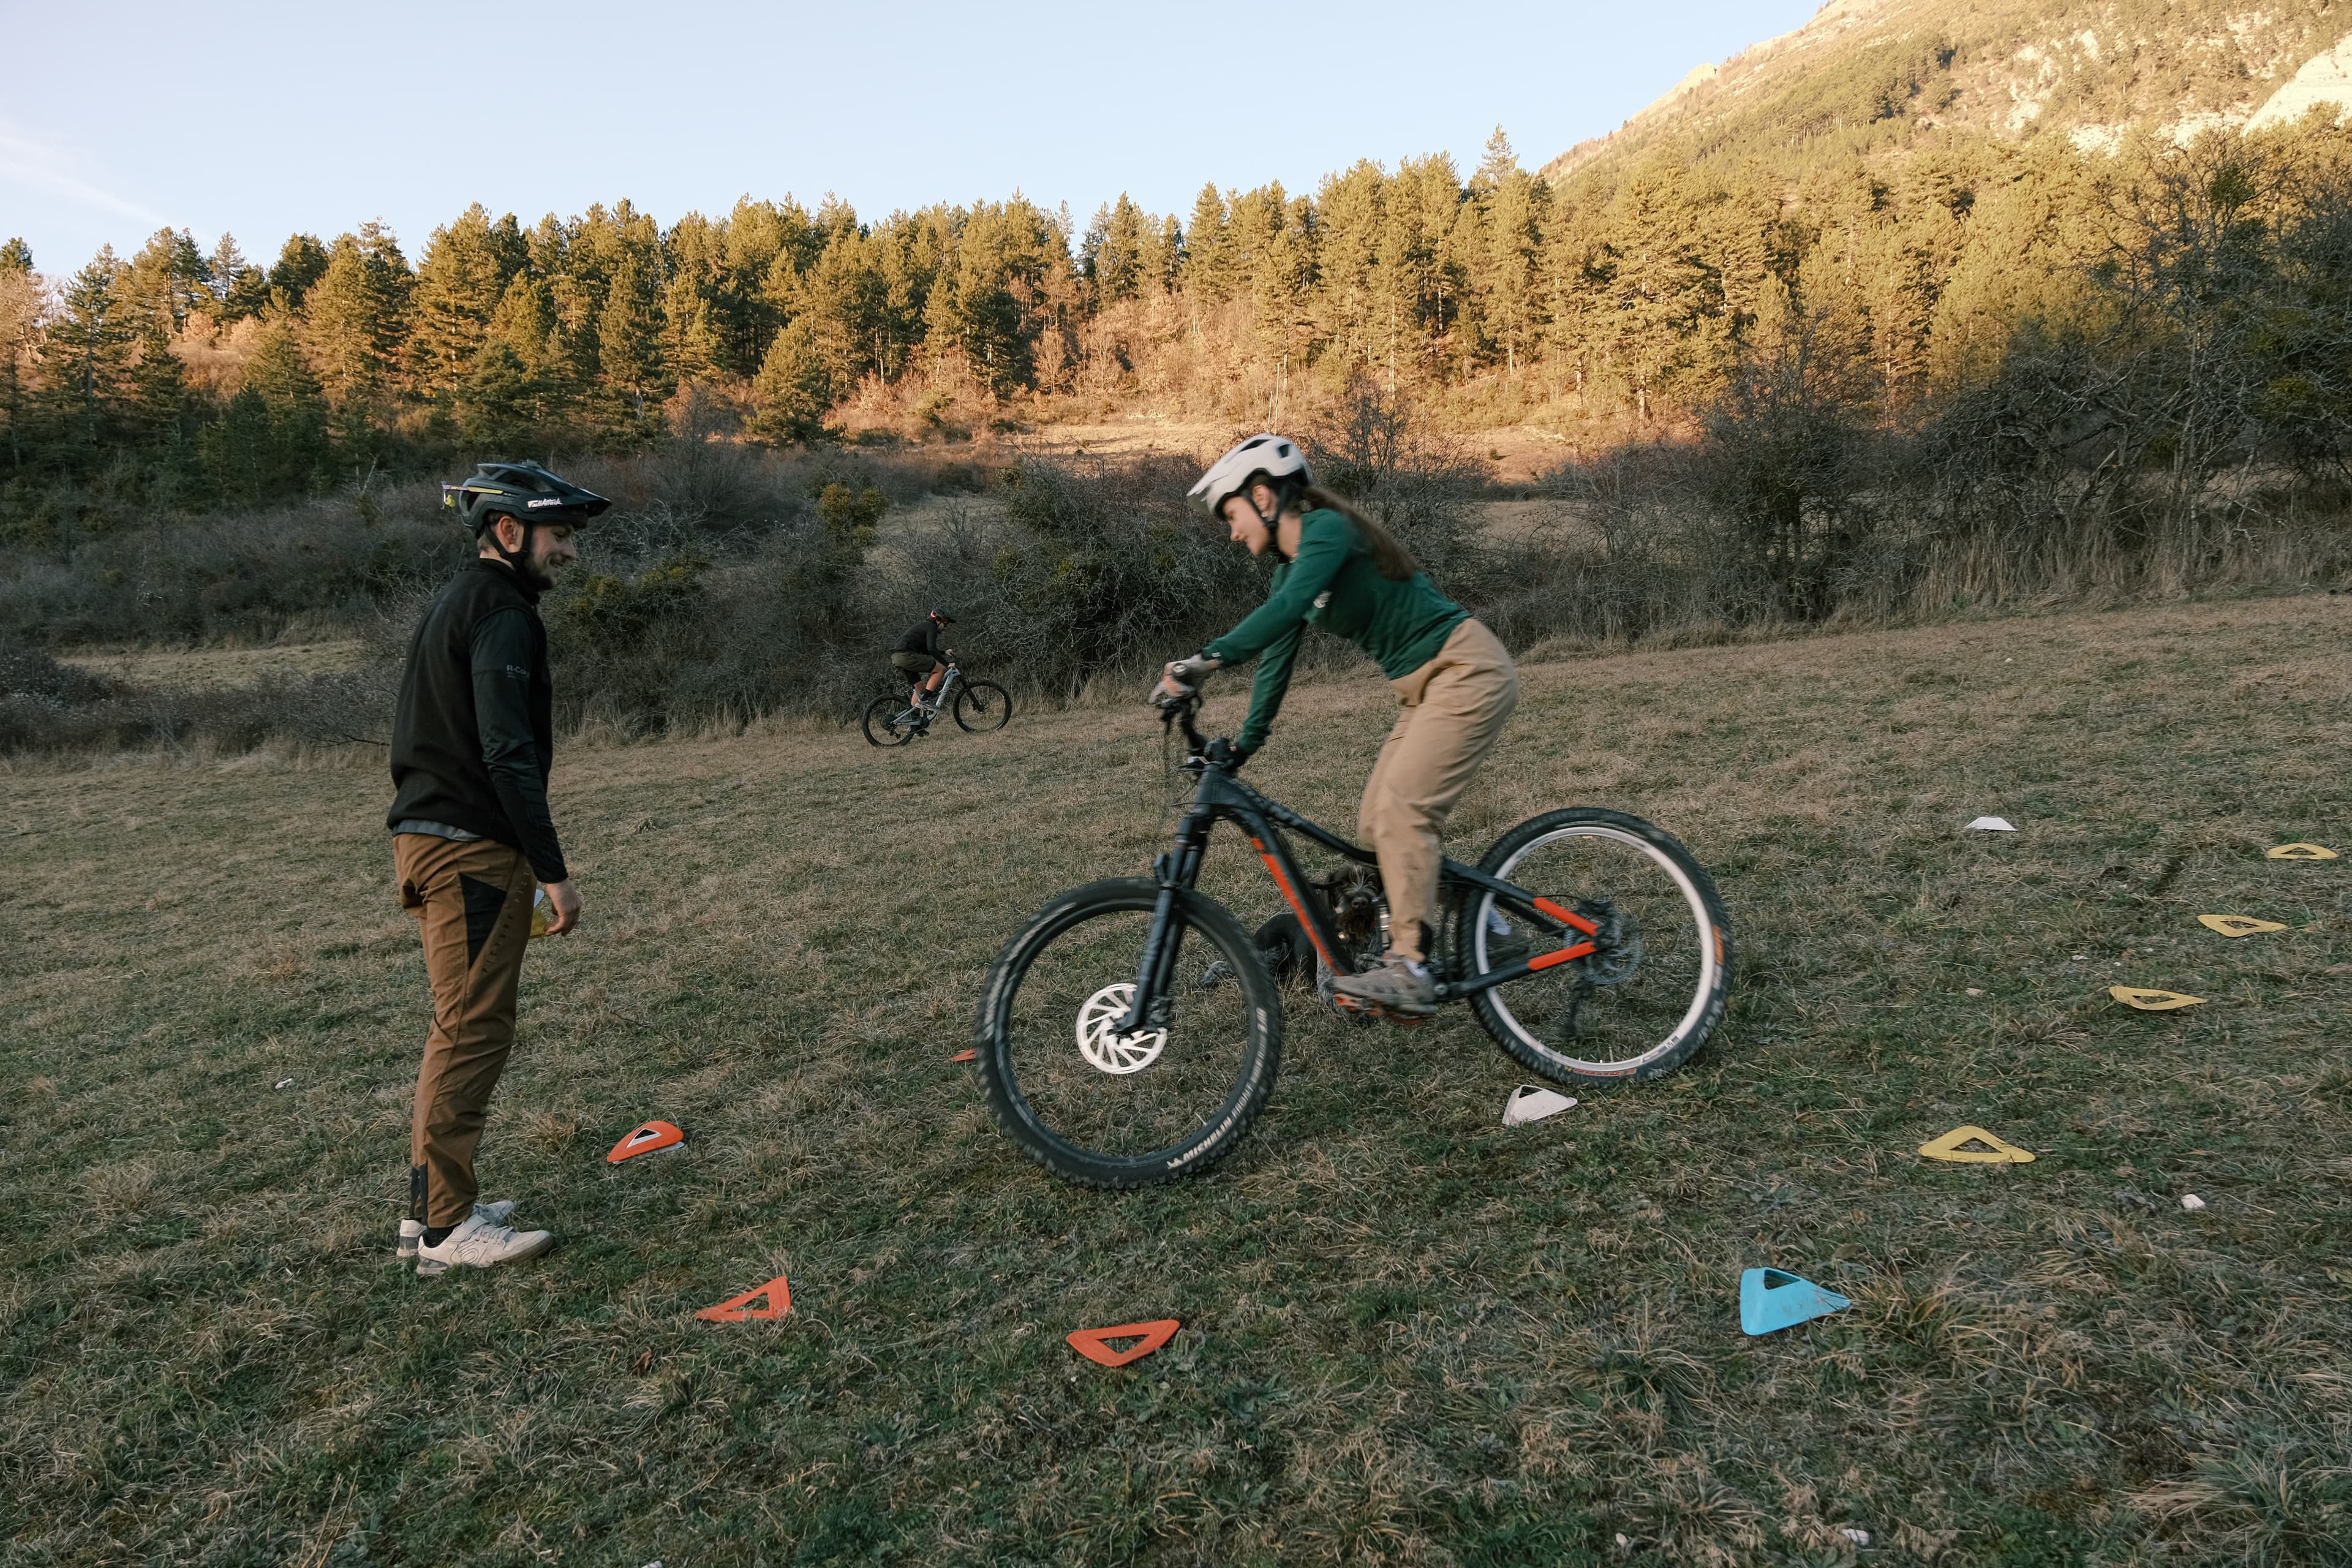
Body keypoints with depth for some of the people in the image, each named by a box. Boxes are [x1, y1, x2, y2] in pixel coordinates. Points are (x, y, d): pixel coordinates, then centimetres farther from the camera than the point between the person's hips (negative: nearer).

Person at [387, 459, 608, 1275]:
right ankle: (445, 1227, -1)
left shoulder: (451, 603, 19)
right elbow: (508, 752, -22)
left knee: (460, 1025, 16)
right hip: (474, 848, -10)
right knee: (475, 1029, -6)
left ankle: (432, 1202, 23)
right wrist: (554, 871, -20)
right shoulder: (503, 614, -13)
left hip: (425, 836, 10)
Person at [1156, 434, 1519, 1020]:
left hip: (1467, 670, -9)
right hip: (1423, 687, 9)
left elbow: (1286, 609, -33)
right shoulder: (1289, 571, 12)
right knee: (1377, 823, 3)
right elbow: (1276, 660, 14)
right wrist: (1240, 749, 12)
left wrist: (1206, 659, -39)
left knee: (1400, 808, -20)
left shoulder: (1327, 528, -15)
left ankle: (1410, 969, -19)